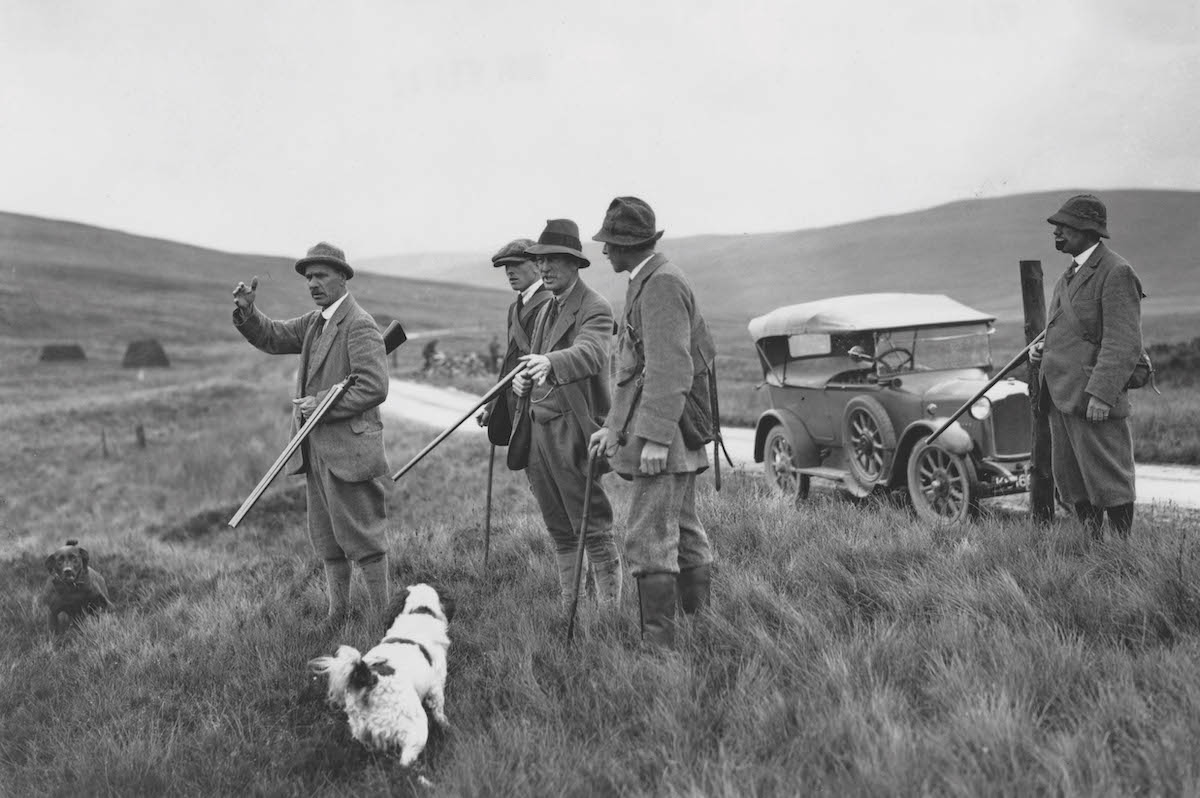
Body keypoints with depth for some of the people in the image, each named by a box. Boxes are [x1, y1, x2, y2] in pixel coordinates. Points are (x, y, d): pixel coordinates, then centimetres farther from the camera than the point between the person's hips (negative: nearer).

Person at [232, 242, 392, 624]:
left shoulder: (359, 325, -14)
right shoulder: (315, 321, 12)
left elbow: (374, 387, -20)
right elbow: (272, 337, 17)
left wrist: (321, 405, -19)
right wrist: (247, 310, -1)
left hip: (348, 448, -9)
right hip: (316, 450, 9)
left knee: (362, 538, -2)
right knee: (326, 539, 16)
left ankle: (383, 617, 8)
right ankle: (337, 611, 27)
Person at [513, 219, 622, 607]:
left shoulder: (595, 308, -9)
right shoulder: (545, 311, 19)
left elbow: (589, 353, -29)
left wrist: (549, 363, -48)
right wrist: (522, 378, 4)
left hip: (571, 432, -8)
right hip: (537, 430, 8)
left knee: (593, 529, -5)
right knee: (559, 531, 14)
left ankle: (610, 611, 1)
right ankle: (568, 606, 23)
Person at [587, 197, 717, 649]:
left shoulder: (662, 285, -14)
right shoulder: (649, 283, 19)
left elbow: (671, 369, -22)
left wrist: (655, 438, -24)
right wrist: (614, 426, 21)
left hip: (666, 432, -11)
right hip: (671, 434, 11)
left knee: (650, 539, -10)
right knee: (684, 534, 13)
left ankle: (658, 641, -6)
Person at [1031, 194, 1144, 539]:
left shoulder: (1116, 273, -11)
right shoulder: (1071, 274, 18)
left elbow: (1123, 343, -18)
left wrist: (1101, 394, -25)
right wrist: (1044, 348, 10)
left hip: (1093, 400, -9)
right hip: (1061, 395, 9)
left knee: (1107, 482, -2)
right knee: (1071, 482, 13)